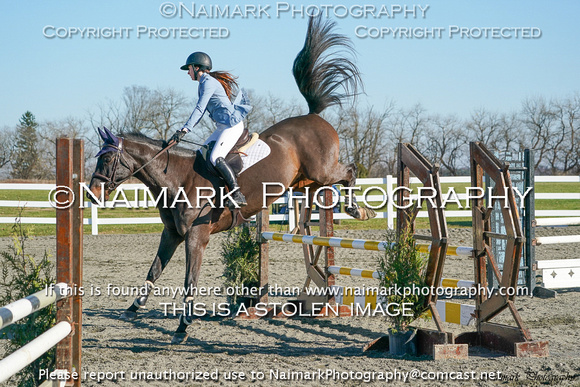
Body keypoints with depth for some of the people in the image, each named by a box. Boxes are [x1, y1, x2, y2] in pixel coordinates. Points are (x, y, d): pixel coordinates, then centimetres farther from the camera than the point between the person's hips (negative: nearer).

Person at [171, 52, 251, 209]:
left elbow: (200, 109, -20)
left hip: (232, 125, -11)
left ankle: (238, 195, -31)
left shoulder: (209, 82, -11)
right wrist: (184, 129, 14)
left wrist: (185, 129, -25)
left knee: (216, 158, -25)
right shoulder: (205, 83, 19)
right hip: (222, 127, 11)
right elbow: (200, 110, 22)